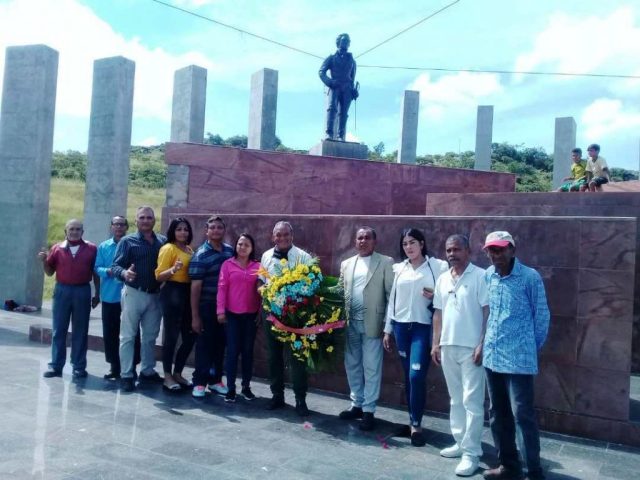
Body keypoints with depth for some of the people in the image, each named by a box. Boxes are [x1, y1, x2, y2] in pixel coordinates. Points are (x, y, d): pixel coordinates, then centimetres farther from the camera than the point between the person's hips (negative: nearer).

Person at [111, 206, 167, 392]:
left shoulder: (163, 241, 6)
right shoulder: (128, 241, -3)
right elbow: (116, 265, -11)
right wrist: (124, 273, -31)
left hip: (155, 295, 4)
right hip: (134, 293, -4)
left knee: (150, 336, 13)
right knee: (128, 335, 2)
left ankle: (147, 371, 26)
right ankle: (126, 375, 9)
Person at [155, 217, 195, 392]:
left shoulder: (189, 250, 16)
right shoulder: (168, 248, -6)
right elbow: (159, 276, -12)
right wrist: (173, 269, -27)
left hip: (187, 294, 8)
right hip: (172, 293, -7)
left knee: (190, 336, 9)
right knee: (171, 335, -2)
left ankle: (177, 373, 23)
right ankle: (167, 377, 9)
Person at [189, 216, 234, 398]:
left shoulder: (230, 250, 5)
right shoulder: (201, 255, -12)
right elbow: (195, 286, -14)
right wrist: (195, 316, -16)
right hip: (207, 306, -5)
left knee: (220, 343, 12)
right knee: (204, 344, 2)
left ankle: (215, 380, 24)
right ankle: (199, 382, 12)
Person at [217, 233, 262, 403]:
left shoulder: (257, 266, 3)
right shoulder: (227, 264, 0)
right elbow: (222, 288, -2)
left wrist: (261, 312, 2)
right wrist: (221, 311, -6)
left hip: (251, 315, 1)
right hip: (232, 314, -1)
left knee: (248, 350, 10)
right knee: (232, 350, 2)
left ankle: (246, 387, 21)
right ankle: (231, 388, 11)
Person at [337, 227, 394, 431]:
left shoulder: (385, 262, -1)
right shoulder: (346, 264, 13)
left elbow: (391, 293, -5)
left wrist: (387, 322, -10)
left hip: (372, 323, -5)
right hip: (350, 323, 5)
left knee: (371, 368, 2)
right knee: (352, 366, 13)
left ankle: (368, 410, 11)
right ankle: (357, 404, 27)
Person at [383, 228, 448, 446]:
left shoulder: (438, 266, -3)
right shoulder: (399, 268, 9)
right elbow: (392, 299, 11)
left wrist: (435, 296, -21)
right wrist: (387, 329, 11)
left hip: (423, 327, -4)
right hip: (401, 326, 4)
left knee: (417, 376, -9)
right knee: (408, 376, 11)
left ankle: (416, 424, 7)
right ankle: (412, 420, 24)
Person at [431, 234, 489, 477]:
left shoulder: (480, 276, -8)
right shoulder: (442, 279, 11)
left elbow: (488, 312, -11)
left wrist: (482, 345, -15)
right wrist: (435, 343, 11)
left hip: (471, 348, -6)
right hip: (448, 347, 6)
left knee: (472, 402, -1)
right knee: (456, 399, 16)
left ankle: (471, 453, 6)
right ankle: (461, 443, 28)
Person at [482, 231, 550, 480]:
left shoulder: (530, 277, -10)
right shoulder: (487, 276, 4)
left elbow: (542, 315, -2)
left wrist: (533, 347, 5)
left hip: (519, 357, -5)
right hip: (492, 354, 6)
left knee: (522, 414, -2)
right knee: (497, 413, 14)